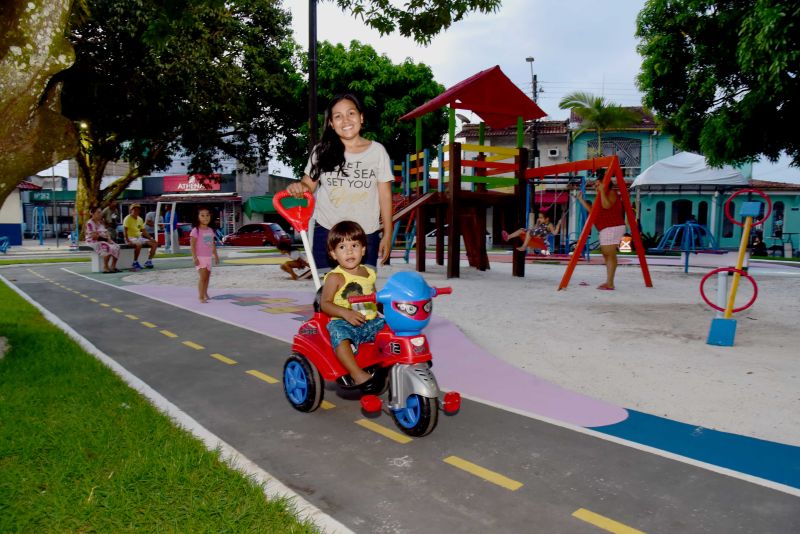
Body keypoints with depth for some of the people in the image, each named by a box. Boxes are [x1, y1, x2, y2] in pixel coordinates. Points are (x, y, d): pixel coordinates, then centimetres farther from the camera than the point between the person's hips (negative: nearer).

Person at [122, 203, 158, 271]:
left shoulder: (140, 219, 15)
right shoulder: (128, 219, -7)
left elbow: (144, 231, 18)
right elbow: (125, 230, -17)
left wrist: (151, 238, 6)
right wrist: (127, 240, -29)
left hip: (139, 237, 8)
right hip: (131, 238, -8)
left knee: (155, 244, -4)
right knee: (139, 244, -39)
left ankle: (149, 261, 0)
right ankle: (135, 263, -25)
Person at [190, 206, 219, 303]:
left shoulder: (210, 230, 9)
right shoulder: (196, 231, -11)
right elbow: (192, 245, -14)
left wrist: (215, 256, 18)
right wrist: (195, 258, -20)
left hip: (208, 257, 7)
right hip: (200, 258, -7)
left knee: (207, 276, 17)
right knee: (203, 276, -13)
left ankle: (205, 293, 34)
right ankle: (201, 297, -9)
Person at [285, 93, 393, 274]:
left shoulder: (377, 151, 0)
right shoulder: (322, 151, 1)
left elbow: (385, 195, 3)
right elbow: (309, 185, 5)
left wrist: (387, 235, 2)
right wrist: (298, 187, -20)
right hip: (326, 234, 1)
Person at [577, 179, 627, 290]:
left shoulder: (611, 193, -6)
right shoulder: (601, 196, 22)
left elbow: (606, 205, -25)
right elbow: (592, 210, 22)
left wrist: (602, 191, -23)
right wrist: (581, 200, 21)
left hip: (612, 228, -11)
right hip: (606, 229, 11)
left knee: (610, 254, -13)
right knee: (607, 254, 10)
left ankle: (610, 283, -15)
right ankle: (609, 282, 14)